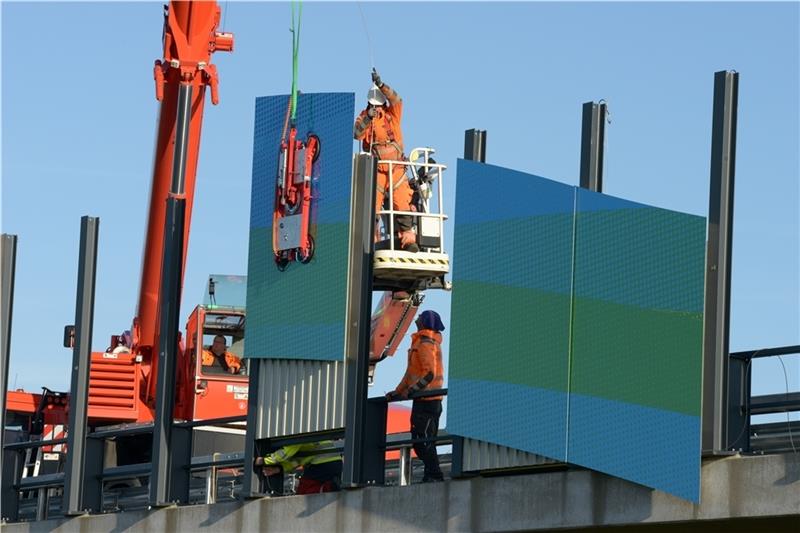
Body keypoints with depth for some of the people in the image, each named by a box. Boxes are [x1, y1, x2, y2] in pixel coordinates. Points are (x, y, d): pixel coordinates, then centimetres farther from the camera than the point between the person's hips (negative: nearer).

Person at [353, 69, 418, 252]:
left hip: (396, 168, 0)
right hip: (375, 168, 0)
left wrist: (380, 85, -24)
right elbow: (357, 134, -11)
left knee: (402, 203, -6)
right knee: (372, 206, -6)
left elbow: (396, 100, -13)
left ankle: (408, 239, -4)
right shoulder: (363, 117, 6)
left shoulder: (392, 115, 6)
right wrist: (368, 119, -25)